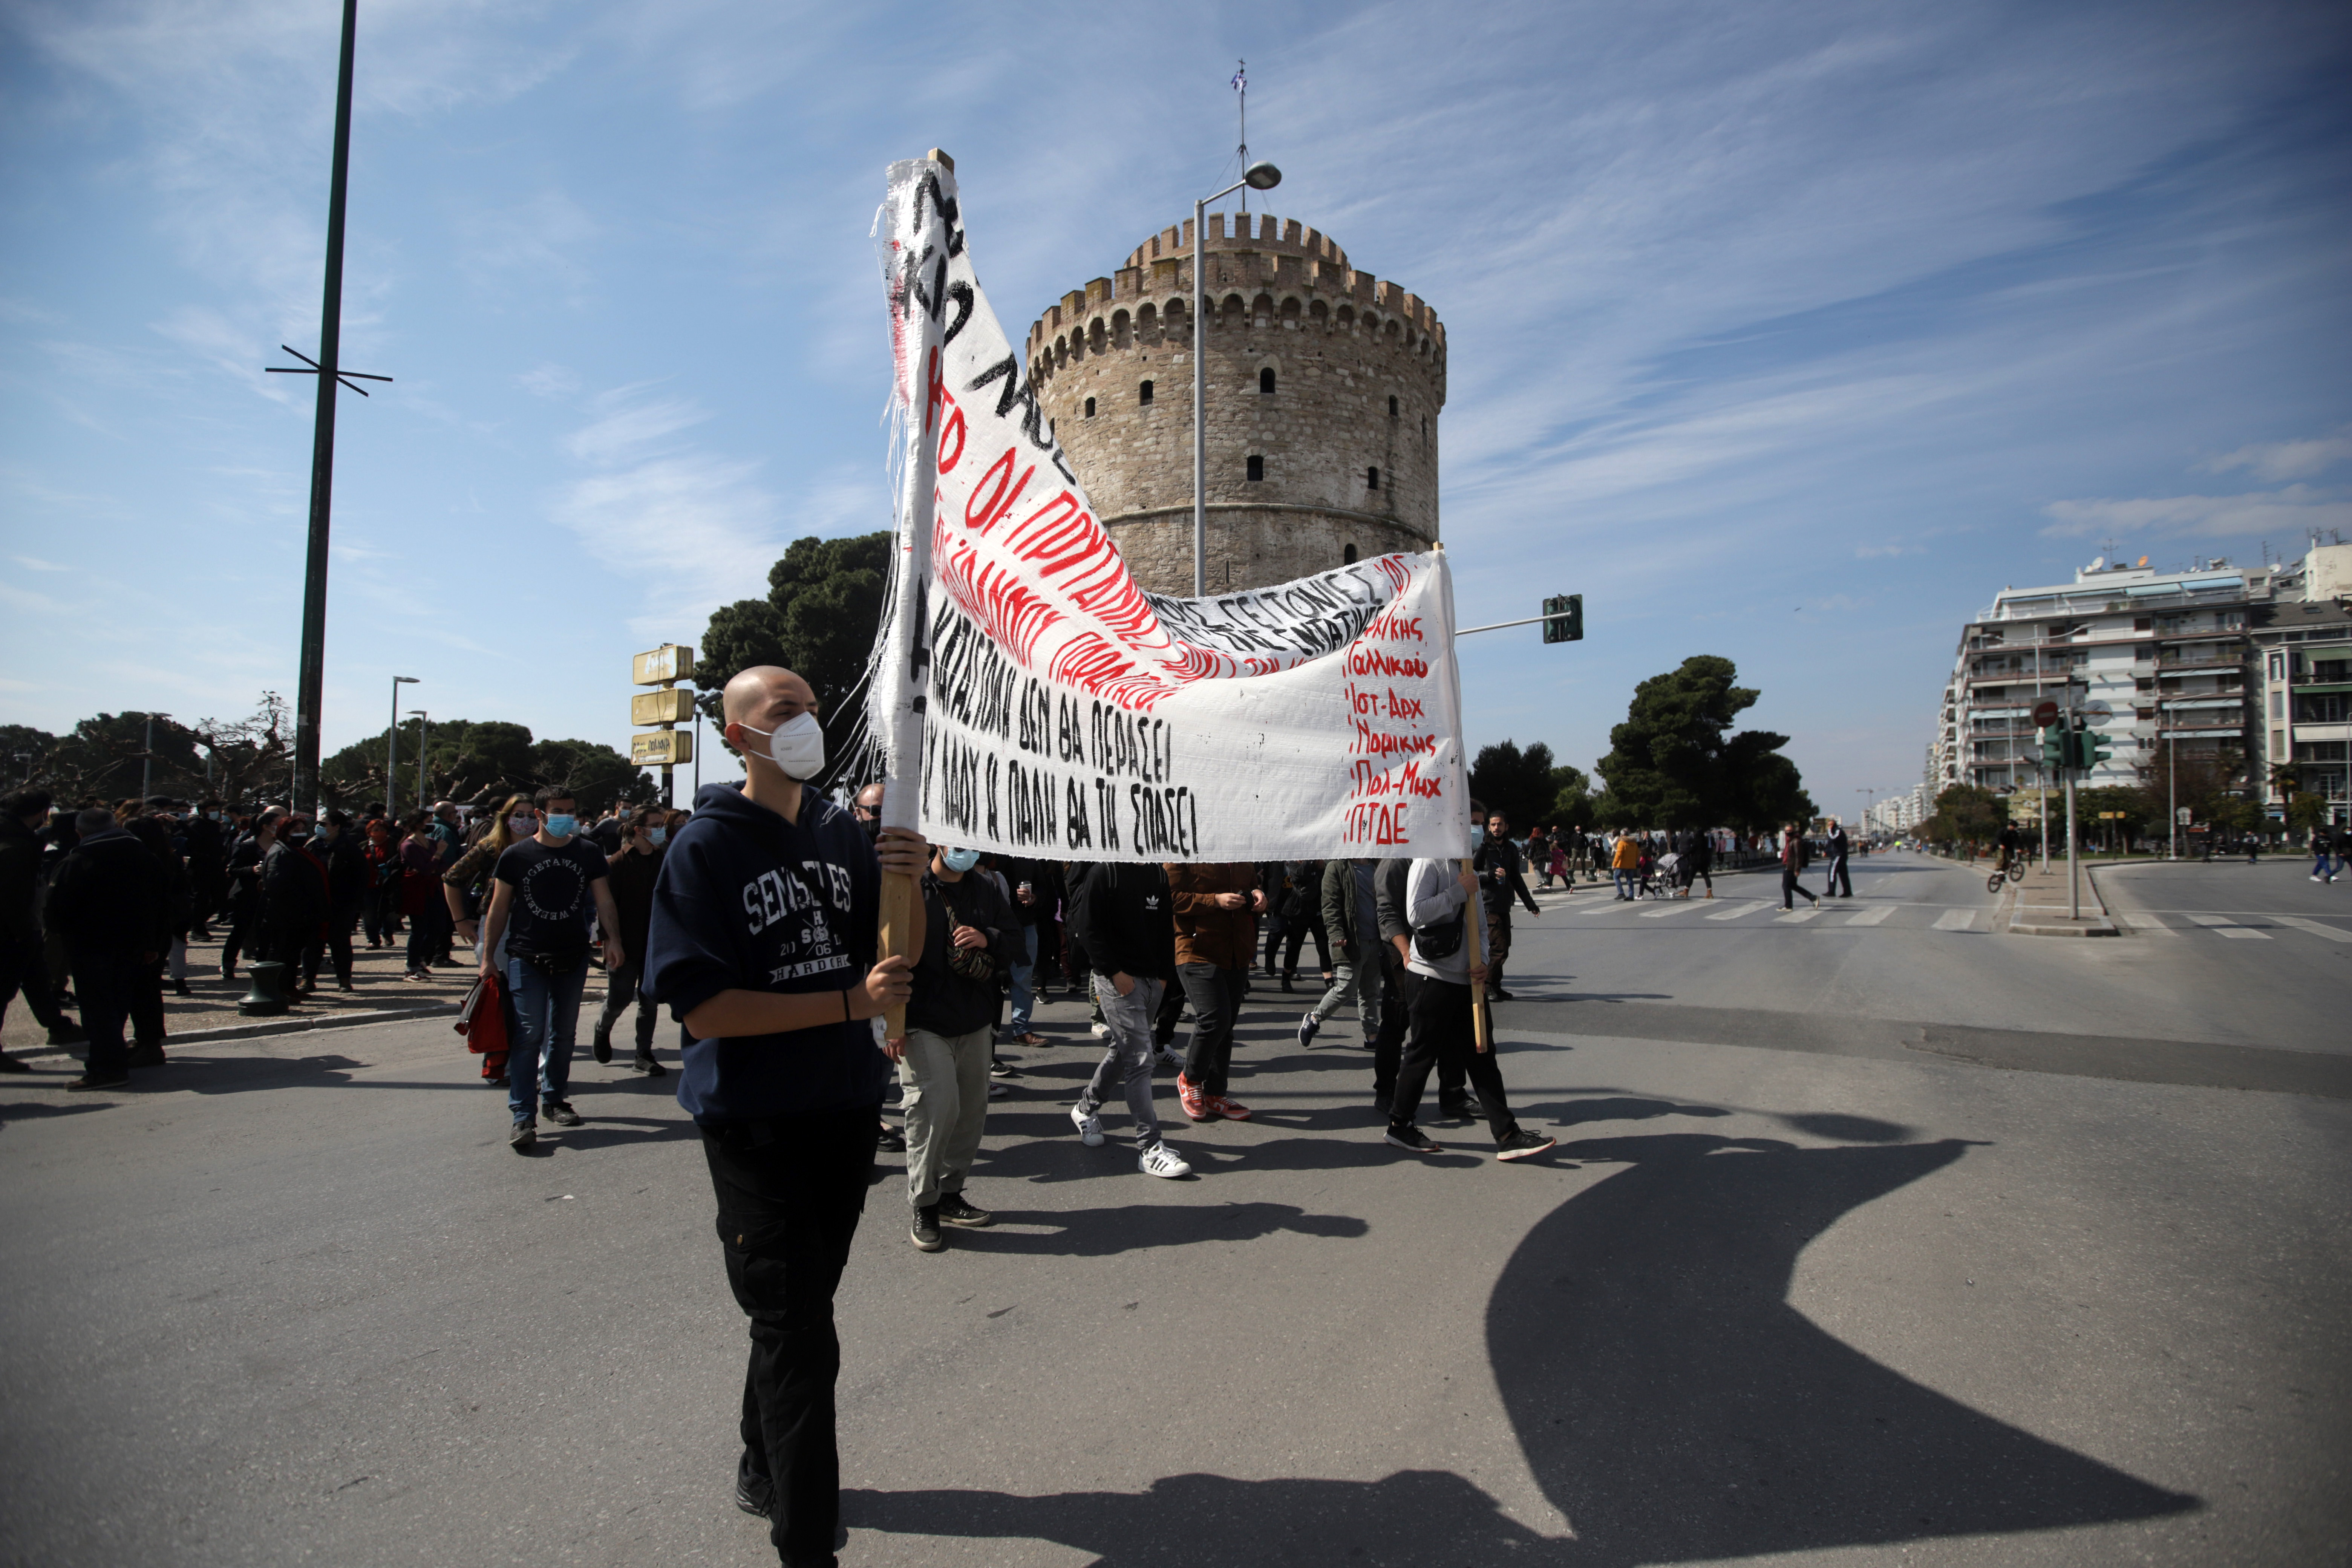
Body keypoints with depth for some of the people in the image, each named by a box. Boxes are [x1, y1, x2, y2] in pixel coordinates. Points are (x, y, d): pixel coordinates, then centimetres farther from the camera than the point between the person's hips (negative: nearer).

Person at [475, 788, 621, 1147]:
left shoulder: (588, 854, 4)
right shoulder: (516, 856, -1)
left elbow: (604, 901, 4)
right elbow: (499, 908, 3)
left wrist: (613, 940, -10)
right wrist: (488, 957, 0)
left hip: (573, 959, 3)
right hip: (526, 959, -3)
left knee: (563, 1034, 13)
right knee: (529, 1034, -9)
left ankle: (555, 1099, 27)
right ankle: (523, 1117, -7)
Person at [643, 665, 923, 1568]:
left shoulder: (842, 833, 5)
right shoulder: (706, 847, -12)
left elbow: (899, 958, 7)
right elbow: (703, 1009, -19)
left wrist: (907, 884, -13)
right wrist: (849, 1002, -23)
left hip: (848, 1111, 6)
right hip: (757, 1123, -6)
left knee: (799, 1308, 22)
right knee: (797, 1338, -4)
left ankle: (763, 1471, 44)